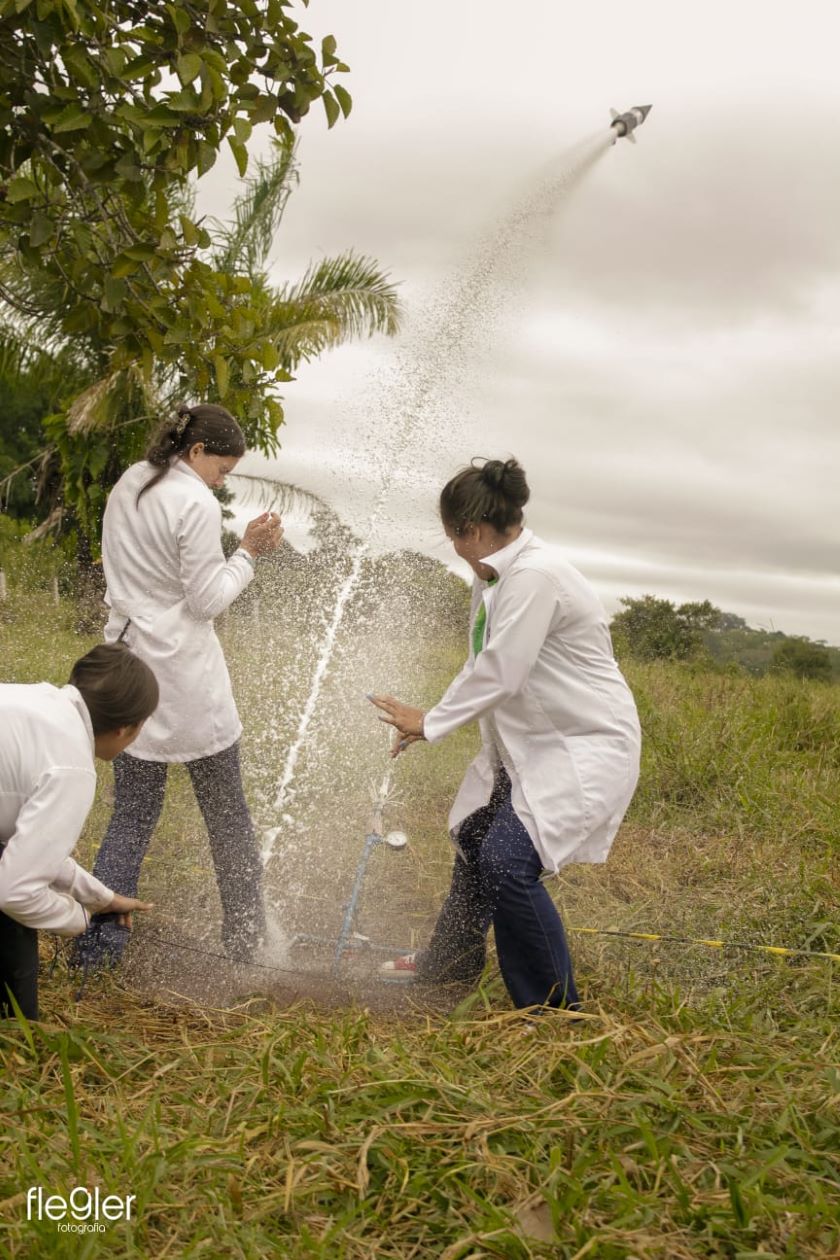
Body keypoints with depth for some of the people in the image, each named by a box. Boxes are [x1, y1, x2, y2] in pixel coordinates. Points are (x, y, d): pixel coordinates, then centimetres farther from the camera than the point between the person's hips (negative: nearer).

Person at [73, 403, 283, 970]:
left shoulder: (127, 486, 11)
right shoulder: (198, 504, -15)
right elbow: (206, 600, -14)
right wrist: (249, 552, -4)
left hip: (128, 662, 7)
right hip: (186, 678, -7)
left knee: (131, 814, 10)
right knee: (228, 815, 9)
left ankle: (96, 949, 6)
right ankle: (246, 939, 20)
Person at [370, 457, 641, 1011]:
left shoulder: (535, 575, -26)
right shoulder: (495, 574, 4)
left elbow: (500, 676, -27)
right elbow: (484, 665, 12)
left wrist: (431, 722, -15)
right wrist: (430, 723, 7)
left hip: (587, 745, -10)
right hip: (531, 741, 11)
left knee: (508, 860, -19)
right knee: (475, 839, 21)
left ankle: (555, 1006, 0)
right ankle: (451, 961, 43)